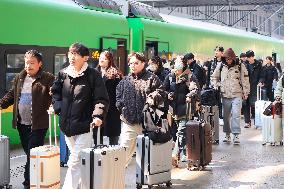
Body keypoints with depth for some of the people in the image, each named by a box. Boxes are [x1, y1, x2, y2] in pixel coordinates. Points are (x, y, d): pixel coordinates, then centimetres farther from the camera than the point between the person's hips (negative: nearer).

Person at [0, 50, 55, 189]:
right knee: (28, 153, 14)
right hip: (21, 123, 6)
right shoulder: (20, 78, 12)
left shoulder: (48, 79, -7)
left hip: (38, 124, -6)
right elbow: (12, 95, 19)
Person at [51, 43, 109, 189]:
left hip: (85, 127, -6)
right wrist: (57, 107, 5)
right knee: (78, 160, 20)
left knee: (75, 162, -11)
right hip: (67, 125, 6)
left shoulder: (93, 75, -7)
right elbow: (56, 92, 22)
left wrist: (98, 116, -22)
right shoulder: (63, 74, 8)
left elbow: (102, 99, -8)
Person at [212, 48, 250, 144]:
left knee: (236, 114, -11)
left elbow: (245, 80, 3)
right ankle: (227, 134, 17)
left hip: (237, 95, -3)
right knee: (226, 115, 8)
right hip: (225, 95, 3)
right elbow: (214, 77, 20)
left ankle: (236, 134, -7)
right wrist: (216, 86, 7)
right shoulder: (221, 66, 6)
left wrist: (245, 92, 2)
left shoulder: (240, 66, -1)